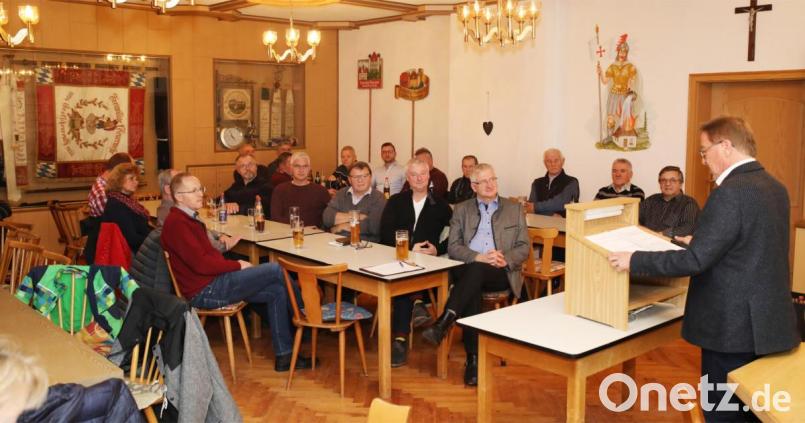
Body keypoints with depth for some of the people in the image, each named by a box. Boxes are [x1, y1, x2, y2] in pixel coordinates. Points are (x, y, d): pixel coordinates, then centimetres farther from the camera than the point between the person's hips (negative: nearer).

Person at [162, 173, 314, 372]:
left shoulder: (188, 219, 18)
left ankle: (284, 356, 5)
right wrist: (237, 265, -11)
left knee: (277, 291, 1)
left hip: (213, 282, 10)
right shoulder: (176, 223, -15)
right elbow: (201, 264, -21)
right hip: (205, 291, -10)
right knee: (275, 270, -12)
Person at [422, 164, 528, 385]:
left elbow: (523, 248, 11)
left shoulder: (514, 209, 19)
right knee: (472, 291, -36)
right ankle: (473, 358, -38)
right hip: (468, 269, 1)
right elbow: (453, 247, 7)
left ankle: (444, 324, -45)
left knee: (476, 271, -37)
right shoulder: (461, 210, 19)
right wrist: (479, 257, -12)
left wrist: (505, 259, -11)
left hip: (500, 272, -1)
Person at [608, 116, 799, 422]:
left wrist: (634, 260, -15)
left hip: (733, 326, -9)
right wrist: (701, 240, 25)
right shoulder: (775, 187, 8)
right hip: (767, 322, 9)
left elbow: (695, 260, -24)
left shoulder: (731, 193, -21)